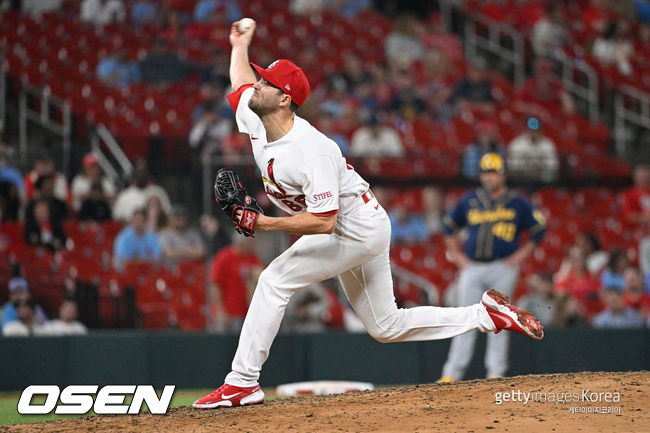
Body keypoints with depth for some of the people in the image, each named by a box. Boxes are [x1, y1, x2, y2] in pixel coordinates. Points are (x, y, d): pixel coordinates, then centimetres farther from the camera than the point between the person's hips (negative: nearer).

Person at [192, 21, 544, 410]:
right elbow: (242, 84, 20)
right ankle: (487, 315, 20)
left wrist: (263, 223, -34)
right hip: (351, 234, 10)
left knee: (275, 279, -17)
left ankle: (243, 383, -15)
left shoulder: (314, 152, -31)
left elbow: (323, 222, -34)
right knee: (387, 327, 13)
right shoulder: (253, 119, -5)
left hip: (359, 230, -10)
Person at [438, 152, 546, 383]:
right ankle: (452, 373, -2)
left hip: (503, 269, -2)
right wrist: (456, 255, 11)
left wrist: (521, 255, -1)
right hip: (472, 268, 2)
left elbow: (539, 230, 7)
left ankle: (496, 371, 2)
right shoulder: (469, 201, 9)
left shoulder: (518, 204, 2)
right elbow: (450, 226, 20)